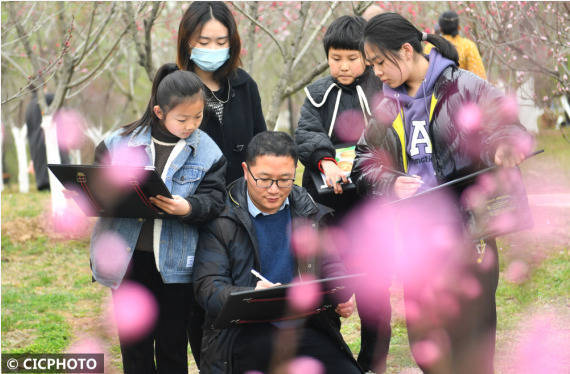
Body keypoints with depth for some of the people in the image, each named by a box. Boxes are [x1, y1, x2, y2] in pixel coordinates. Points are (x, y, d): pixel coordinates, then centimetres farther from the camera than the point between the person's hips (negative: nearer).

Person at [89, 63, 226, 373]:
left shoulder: (207, 153, -1)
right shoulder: (120, 143, -1)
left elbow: (213, 200, -8)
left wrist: (189, 208, -28)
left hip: (175, 263, -1)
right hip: (127, 258, 1)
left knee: (173, 346, 9)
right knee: (134, 346, 12)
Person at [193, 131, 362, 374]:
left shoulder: (312, 214, 13)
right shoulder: (220, 219, 1)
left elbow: (333, 269, 19)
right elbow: (207, 287, -5)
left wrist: (342, 300, -5)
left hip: (305, 325, 4)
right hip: (243, 332, -3)